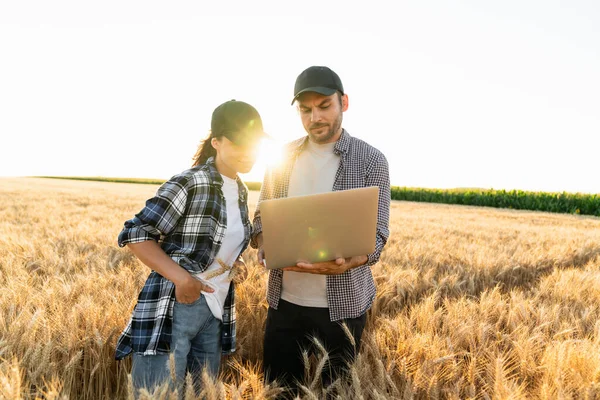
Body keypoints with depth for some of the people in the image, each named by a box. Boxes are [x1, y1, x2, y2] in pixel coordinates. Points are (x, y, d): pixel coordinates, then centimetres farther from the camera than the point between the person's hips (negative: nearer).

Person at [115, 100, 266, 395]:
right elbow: (134, 234, -14)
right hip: (172, 308, -8)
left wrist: (235, 263, 3)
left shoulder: (241, 191, 9)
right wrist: (179, 276, -22)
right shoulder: (190, 183, -15)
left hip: (214, 312, 8)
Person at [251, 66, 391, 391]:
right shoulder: (283, 157, 4)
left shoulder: (371, 160, -6)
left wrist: (345, 263, -30)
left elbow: (376, 235, -10)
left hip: (341, 305, -2)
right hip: (285, 301, 3)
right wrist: (263, 243, -13)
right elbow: (262, 216, 9)